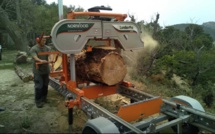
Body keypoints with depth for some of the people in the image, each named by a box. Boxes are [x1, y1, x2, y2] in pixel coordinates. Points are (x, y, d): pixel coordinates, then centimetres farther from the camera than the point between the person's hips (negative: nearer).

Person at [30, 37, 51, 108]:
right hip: (38, 71, -5)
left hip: (46, 70, 5)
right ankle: (38, 101, 8)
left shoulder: (47, 48, 5)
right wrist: (40, 60, -46)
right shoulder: (33, 49, -9)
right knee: (39, 86, -3)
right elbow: (35, 57, -25)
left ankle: (44, 98, 31)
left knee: (45, 85, 14)